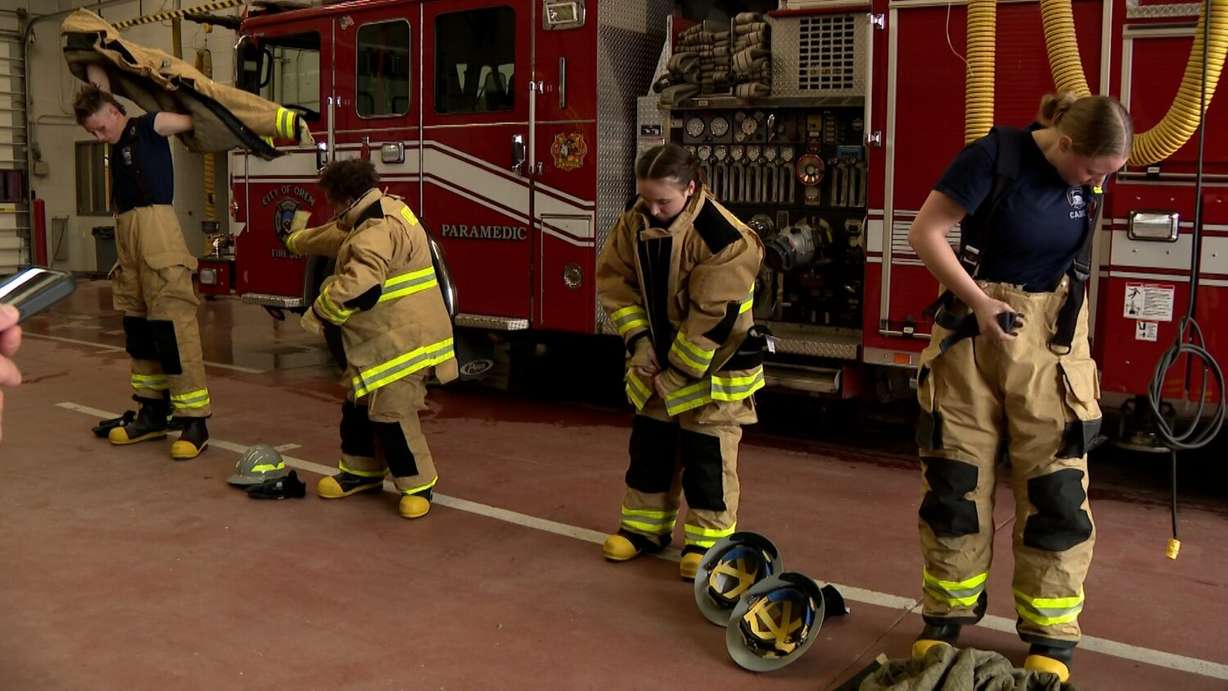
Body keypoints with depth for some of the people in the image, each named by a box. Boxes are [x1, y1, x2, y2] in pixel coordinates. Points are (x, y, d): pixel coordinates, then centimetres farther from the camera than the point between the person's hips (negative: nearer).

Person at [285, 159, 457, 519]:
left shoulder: (379, 229, -23)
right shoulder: (369, 221, 13)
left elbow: (357, 285, -34)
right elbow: (333, 236, 35)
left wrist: (321, 311, -17)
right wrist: (295, 241, 52)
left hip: (403, 341, -11)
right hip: (380, 340, 11)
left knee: (391, 414, -8)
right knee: (359, 405, 19)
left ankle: (418, 485, 6)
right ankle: (362, 471, 34)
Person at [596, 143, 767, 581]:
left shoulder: (724, 238, -27)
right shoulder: (634, 224, -6)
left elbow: (714, 318, -25)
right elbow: (616, 282, 1)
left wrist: (678, 374, -19)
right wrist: (639, 342, -10)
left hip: (712, 368, -6)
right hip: (655, 362, 6)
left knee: (707, 457, 2)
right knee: (649, 447, 15)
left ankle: (707, 540, 15)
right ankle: (644, 527, 30)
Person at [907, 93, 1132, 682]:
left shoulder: (1088, 172, -2)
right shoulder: (995, 155, -15)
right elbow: (925, 233, -15)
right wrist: (978, 301, -22)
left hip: (1053, 341, 3)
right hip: (973, 334, -2)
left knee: (1055, 491, 0)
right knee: (954, 482, 5)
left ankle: (1051, 636, 13)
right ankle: (946, 616, 20)